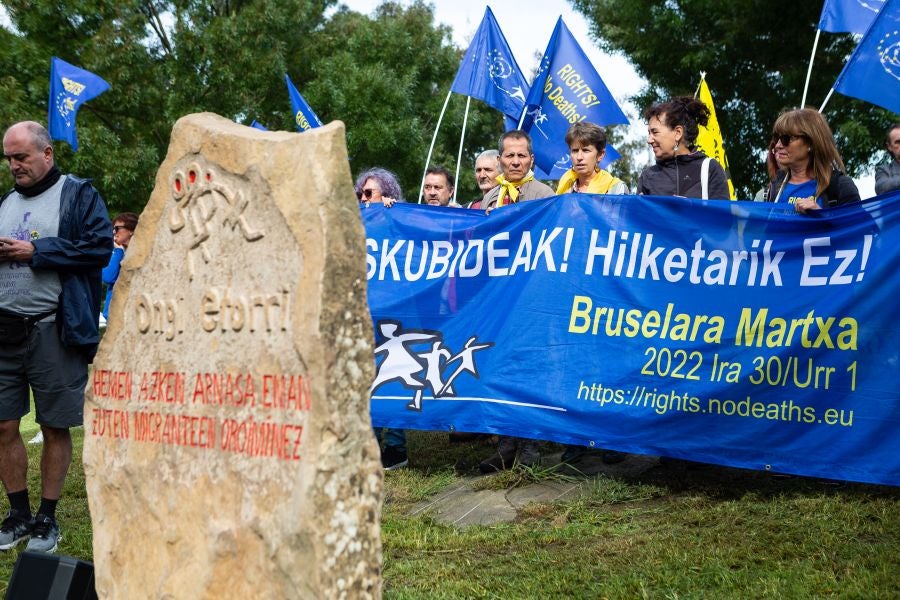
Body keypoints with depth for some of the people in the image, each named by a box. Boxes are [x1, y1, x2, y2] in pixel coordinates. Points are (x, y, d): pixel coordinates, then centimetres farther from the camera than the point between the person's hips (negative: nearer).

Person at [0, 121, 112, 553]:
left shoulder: (77, 194, -1)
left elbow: (100, 248, -13)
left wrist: (35, 251, -14)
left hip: (54, 333, -5)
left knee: (55, 429, 3)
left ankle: (46, 519, 14)